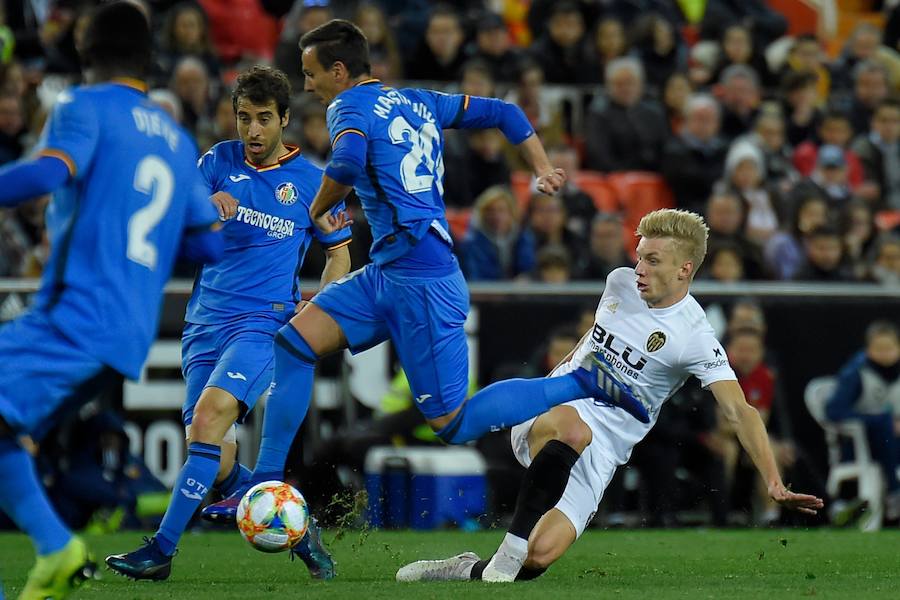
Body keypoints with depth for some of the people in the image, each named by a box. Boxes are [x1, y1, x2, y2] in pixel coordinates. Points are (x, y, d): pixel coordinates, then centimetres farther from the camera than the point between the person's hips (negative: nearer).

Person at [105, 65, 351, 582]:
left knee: (210, 412, -27)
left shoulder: (310, 181, 4)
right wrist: (205, 207, -19)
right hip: (206, 322, 4)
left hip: (266, 321, -4)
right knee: (215, 461, -5)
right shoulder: (220, 162, 10)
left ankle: (162, 550, -28)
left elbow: (339, 253, 13)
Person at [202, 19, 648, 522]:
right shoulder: (417, 102, 17)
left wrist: (319, 211, -8)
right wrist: (543, 169, 22)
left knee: (453, 425, -4)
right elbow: (502, 112, 20)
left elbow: (347, 164, -27)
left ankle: (583, 383, -4)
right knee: (292, 343, 4)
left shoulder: (351, 106, -6)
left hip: (421, 285, -10)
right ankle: (268, 485, 3)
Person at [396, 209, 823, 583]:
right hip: (544, 416, 3)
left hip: (601, 449, -3)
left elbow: (739, 412, -17)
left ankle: (471, 572, 7)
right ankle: (506, 557, -35)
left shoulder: (695, 340, -12)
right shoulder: (620, 283, 6)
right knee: (573, 427, -38)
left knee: (539, 555, -23)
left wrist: (774, 483, -28)